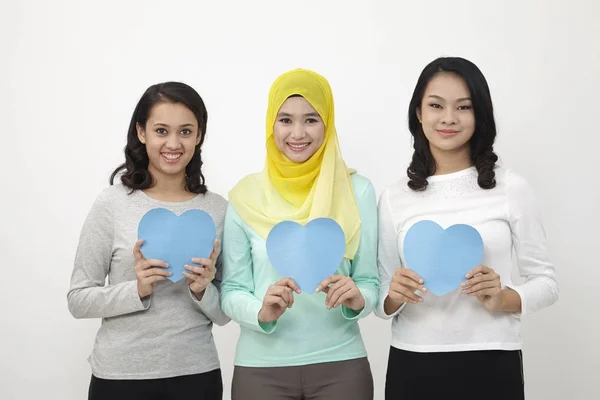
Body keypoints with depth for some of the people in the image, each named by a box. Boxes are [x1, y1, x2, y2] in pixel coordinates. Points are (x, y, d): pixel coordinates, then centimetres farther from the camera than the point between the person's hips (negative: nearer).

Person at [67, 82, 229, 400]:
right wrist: (137, 290, -19)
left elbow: (223, 314, 5)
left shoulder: (218, 209, -1)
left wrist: (203, 291, -15)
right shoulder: (112, 203, -7)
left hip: (197, 374, 2)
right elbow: (78, 300, -4)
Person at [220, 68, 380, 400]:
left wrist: (357, 300, -18)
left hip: (341, 363, 0)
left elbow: (370, 282, 3)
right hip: (261, 366, 0)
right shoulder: (246, 195, -2)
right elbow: (230, 291, 0)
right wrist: (261, 312, -19)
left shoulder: (357, 191, -2)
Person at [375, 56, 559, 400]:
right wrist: (394, 297, -15)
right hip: (412, 366, 2)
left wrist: (502, 300, -17)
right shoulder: (394, 198, 2)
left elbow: (546, 282, 1)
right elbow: (383, 303, 6)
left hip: (491, 364, -1)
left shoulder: (512, 188, -4)